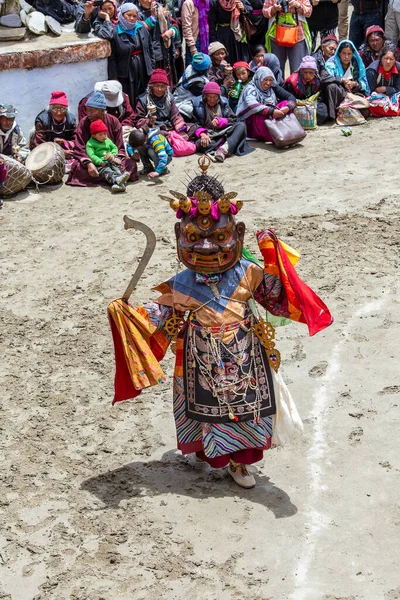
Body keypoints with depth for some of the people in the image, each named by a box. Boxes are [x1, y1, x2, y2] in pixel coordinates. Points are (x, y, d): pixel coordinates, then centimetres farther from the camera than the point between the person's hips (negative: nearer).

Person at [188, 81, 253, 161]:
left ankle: (224, 148, -46)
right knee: (200, 143, -36)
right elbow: (195, 123, -2)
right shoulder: (198, 105, 8)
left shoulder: (223, 103, 17)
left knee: (241, 125, -23)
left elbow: (233, 119, 10)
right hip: (208, 136, -3)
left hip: (224, 134, 3)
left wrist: (220, 121, -9)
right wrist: (202, 133, -25)